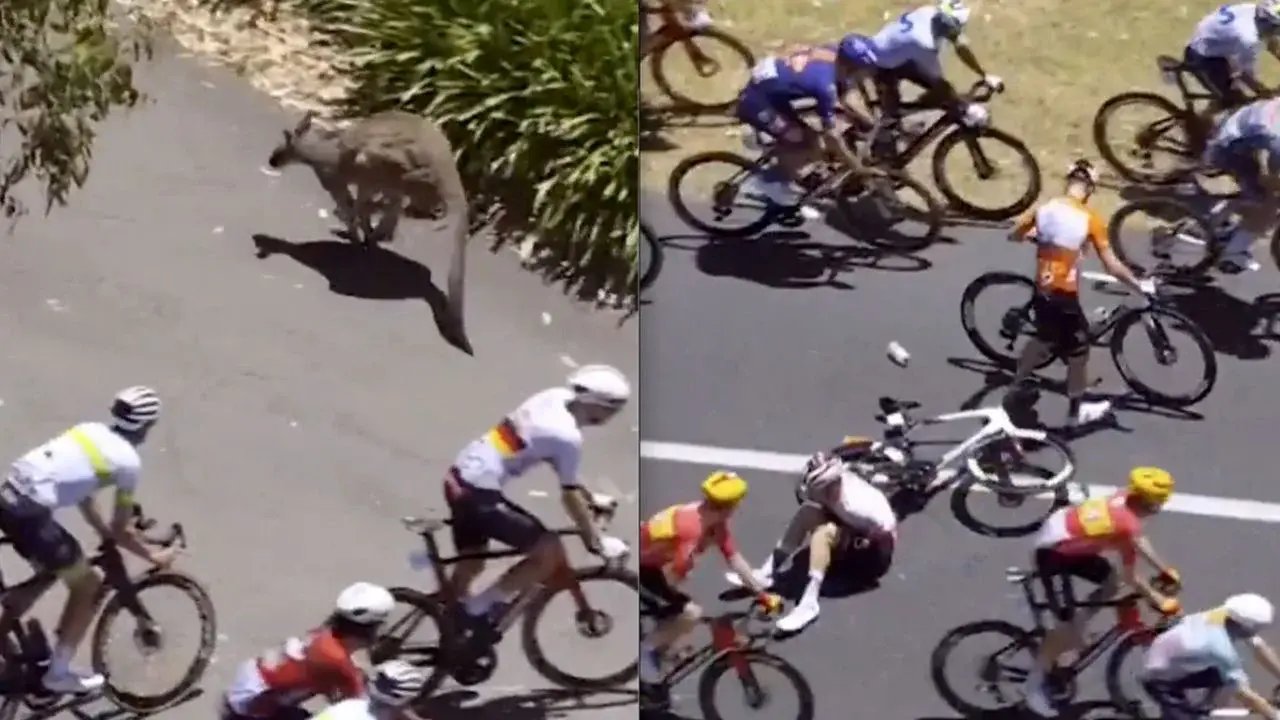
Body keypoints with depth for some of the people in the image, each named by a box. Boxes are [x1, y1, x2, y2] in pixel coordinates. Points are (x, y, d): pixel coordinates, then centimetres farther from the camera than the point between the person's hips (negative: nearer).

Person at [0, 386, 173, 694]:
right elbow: (120, 531, 5)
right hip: (30, 512, -8)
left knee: (48, 571, 31)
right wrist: (154, 556, 19)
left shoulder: (91, 430, 18)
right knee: (88, 586, 11)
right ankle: (59, 673, 16)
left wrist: (104, 532, 36)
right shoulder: (128, 461, -2)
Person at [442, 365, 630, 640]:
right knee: (551, 552, -4)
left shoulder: (554, 398, 7)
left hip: (459, 478, 9)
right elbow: (570, 495, -8)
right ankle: (480, 605, 3)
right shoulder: (568, 436, -18)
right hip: (479, 493, -9)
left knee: (470, 565, 22)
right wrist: (597, 542, 3)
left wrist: (591, 497, 31)